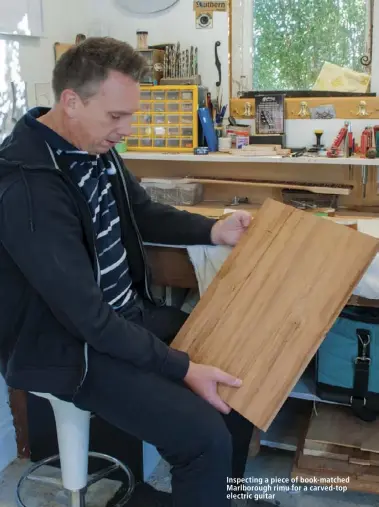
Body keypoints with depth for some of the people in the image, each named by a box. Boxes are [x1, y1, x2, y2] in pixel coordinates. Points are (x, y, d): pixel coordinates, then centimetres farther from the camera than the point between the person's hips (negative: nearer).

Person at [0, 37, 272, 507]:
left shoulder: (94, 146, -1)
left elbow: (142, 213, 15)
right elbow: (85, 314, -28)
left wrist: (214, 230, 1)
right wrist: (182, 369, -24)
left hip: (130, 313, 9)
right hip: (72, 345, -9)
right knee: (207, 436, -20)